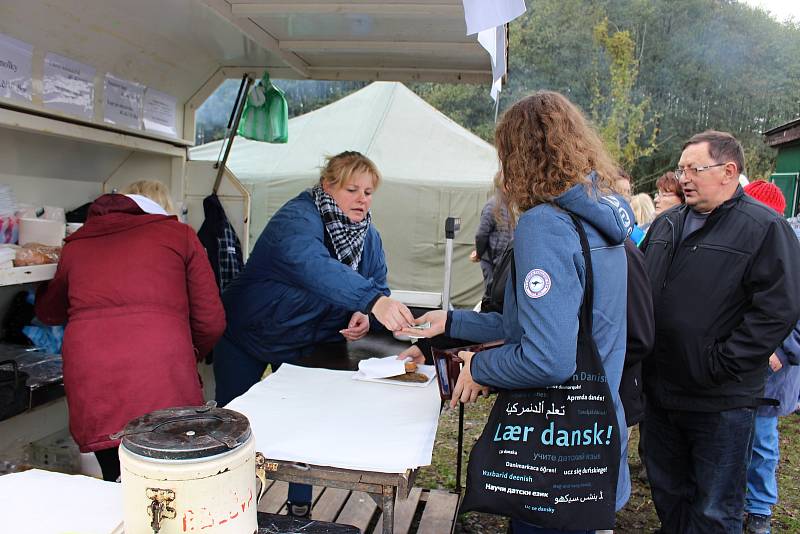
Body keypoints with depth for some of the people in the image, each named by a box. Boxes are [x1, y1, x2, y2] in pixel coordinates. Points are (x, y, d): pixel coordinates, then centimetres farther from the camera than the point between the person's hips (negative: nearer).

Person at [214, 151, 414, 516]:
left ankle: (300, 507, 31)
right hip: (246, 336, -5)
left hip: (307, 344, 5)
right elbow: (315, 267, -50)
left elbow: (378, 286, -5)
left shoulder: (367, 234, -7)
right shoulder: (297, 219, -30)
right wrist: (372, 301, -64)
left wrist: (364, 316, -28)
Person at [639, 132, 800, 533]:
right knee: (667, 494, 23)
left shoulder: (765, 228, -12)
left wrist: (719, 366, -19)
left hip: (720, 403, -6)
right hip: (659, 391, 6)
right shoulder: (666, 224, 9)